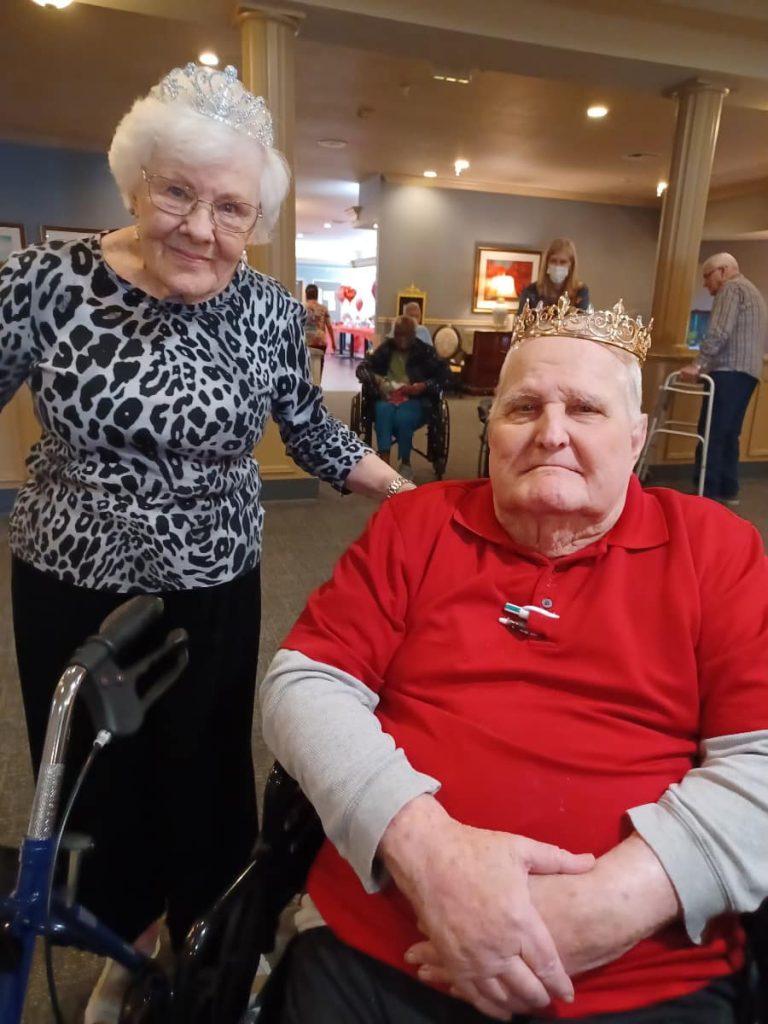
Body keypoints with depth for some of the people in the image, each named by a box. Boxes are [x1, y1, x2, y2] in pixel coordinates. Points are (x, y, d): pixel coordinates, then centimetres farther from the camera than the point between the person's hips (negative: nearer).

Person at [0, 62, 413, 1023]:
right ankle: (125, 939, 50)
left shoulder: (270, 311, -8)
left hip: (212, 596, 0)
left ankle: (198, 937, 48)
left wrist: (403, 493, 1)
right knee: (91, 780, 18)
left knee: (205, 775, 16)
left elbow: (306, 426, 5)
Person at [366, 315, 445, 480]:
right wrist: (375, 379, -9)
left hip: (414, 399, -1)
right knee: (383, 411, -35)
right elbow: (365, 367, 13)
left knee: (403, 416, -35)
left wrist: (423, 386, -16)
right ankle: (384, 461, -37)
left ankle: (406, 464, -15)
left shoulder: (425, 351, 9)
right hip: (386, 397, 2)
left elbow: (441, 377, 2)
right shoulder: (385, 349, 16)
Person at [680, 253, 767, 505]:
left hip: (730, 371, -10)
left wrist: (697, 364, -21)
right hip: (747, 372, 10)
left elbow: (719, 332, -18)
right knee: (728, 434, 12)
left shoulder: (731, 288, -3)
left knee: (711, 433, -11)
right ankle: (727, 490, 14)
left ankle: (707, 493, -12)